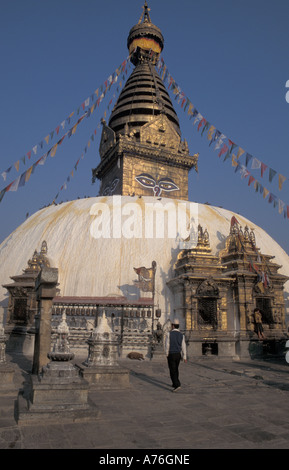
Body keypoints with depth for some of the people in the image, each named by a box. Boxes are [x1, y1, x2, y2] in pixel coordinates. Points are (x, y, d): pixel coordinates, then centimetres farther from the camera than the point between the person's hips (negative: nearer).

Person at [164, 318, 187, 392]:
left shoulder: (169, 334, -13)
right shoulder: (181, 335, -2)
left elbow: (167, 345, -12)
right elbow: (183, 347, -4)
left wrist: (167, 354, 2)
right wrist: (184, 357, 1)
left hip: (171, 355, -5)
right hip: (178, 354, 5)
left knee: (172, 371, -2)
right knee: (176, 369, 21)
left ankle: (177, 385, -15)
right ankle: (174, 384, 30)